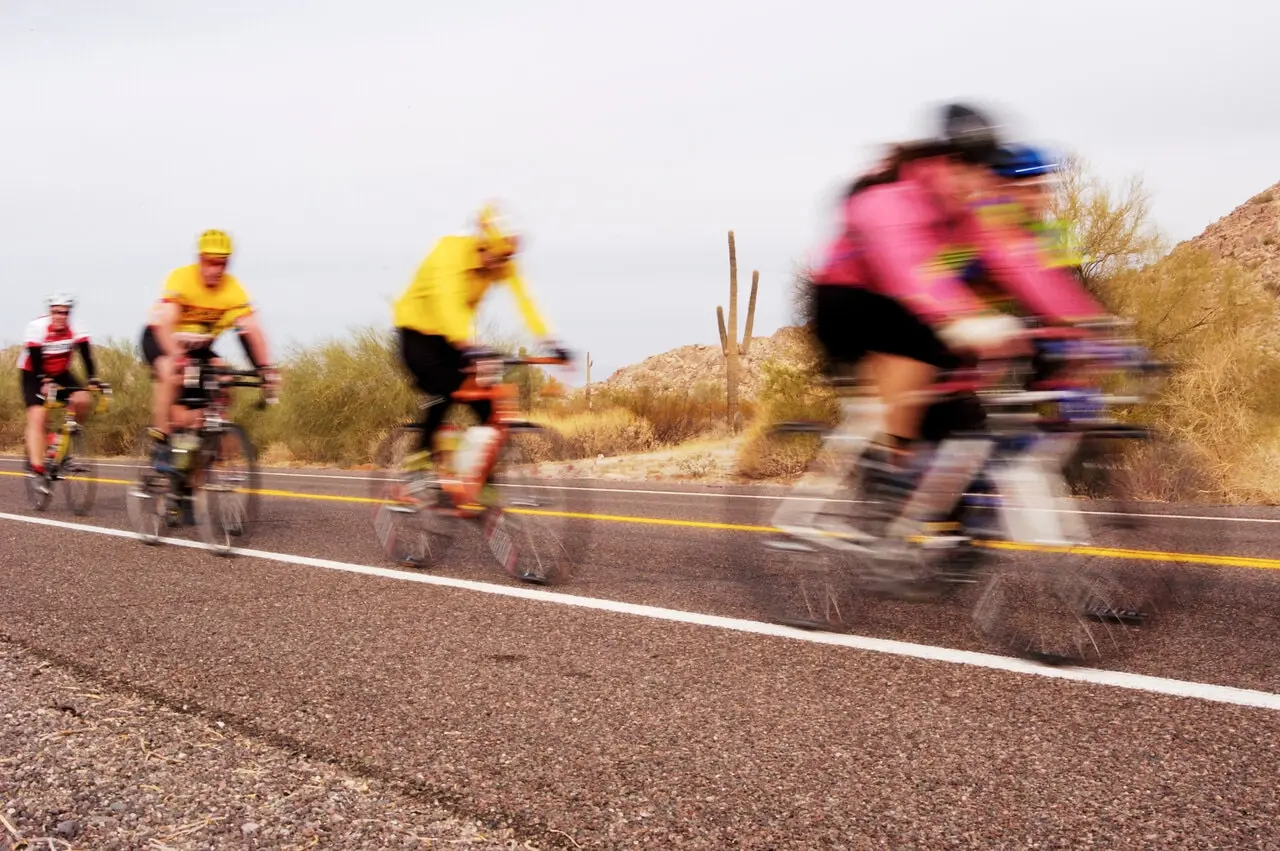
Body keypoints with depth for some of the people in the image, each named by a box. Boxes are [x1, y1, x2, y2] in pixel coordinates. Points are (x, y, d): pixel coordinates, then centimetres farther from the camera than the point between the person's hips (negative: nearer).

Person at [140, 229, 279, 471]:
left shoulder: (233, 289, -19)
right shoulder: (181, 278, -28)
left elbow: (252, 330, -25)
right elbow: (165, 324, -39)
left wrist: (266, 367, -38)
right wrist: (176, 356, -56)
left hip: (200, 345, 4)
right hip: (160, 338, -4)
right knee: (170, 373, -33)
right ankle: (160, 443, -27)